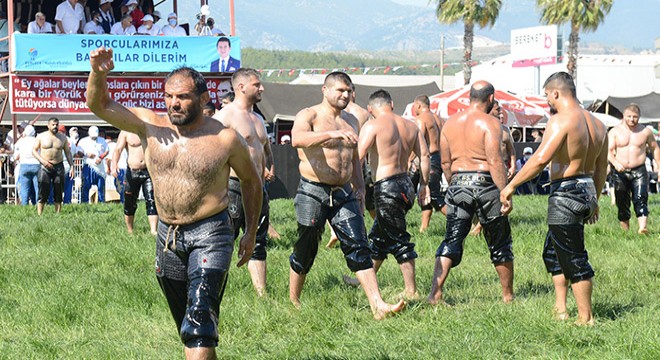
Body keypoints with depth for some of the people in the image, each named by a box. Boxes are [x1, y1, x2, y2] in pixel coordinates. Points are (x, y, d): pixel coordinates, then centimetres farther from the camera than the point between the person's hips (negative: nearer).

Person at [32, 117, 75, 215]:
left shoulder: (63, 137, 8)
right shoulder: (41, 137, 2)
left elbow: (68, 153, 13)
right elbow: (34, 150, 3)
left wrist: (71, 166, 3)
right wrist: (43, 161, -12)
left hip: (58, 167, 2)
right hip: (45, 167, -2)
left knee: (58, 193, 3)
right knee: (43, 193, -8)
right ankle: (39, 214, -7)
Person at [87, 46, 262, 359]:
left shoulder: (225, 139, -7)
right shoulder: (150, 125, 0)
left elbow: (251, 180, 9)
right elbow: (99, 105, -6)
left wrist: (251, 233, 10)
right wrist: (98, 73, -27)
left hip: (210, 236, -5)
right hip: (167, 236, 5)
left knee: (198, 326, -19)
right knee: (187, 328, 15)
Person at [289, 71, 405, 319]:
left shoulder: (350, 121, 17)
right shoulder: (309, 116, -6)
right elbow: (297, 139, -29)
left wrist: (359, 186, 17)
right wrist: (332, 134, -39)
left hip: (344, 194, 5)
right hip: (313, 193, -5)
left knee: (358, 247, -5)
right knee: (305, 251, 3)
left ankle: (378, 306, -12)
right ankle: (293, 302, 23)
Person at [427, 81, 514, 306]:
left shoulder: (450, 123, 9)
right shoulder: (490, 123, -9)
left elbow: (445, 163, 13)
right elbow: (495, 162, -16)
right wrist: (505, 193, -14)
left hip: (458, 184, 4)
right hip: (485, 184, -4)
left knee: (451, 241, 4)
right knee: (499, 244, 10)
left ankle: (435, 293, -8)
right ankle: (508, 295, 19)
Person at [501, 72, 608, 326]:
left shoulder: (561, 121, -15)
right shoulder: (597, 124, 11)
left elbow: (540, 159, -25)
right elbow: (601, 169, 17)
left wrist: (511, 186, -20)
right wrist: (594, 201, 28)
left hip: (565, 193, -9)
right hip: (587, 191, 9)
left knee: (573, 258, -1)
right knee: (552, 252, 22)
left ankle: (586, 318, 5)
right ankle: (560, 309, 22)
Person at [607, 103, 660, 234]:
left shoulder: (645, 131, 5)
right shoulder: (615, 131, 1)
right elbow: (608, 151, -9)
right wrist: (615, 163, -28)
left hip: (639, 171, -1)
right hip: (620, 172, 1)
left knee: (641, 198, -18)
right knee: (622, 203, 4)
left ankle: (642, 228, -30)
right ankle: (625, 230, 14)